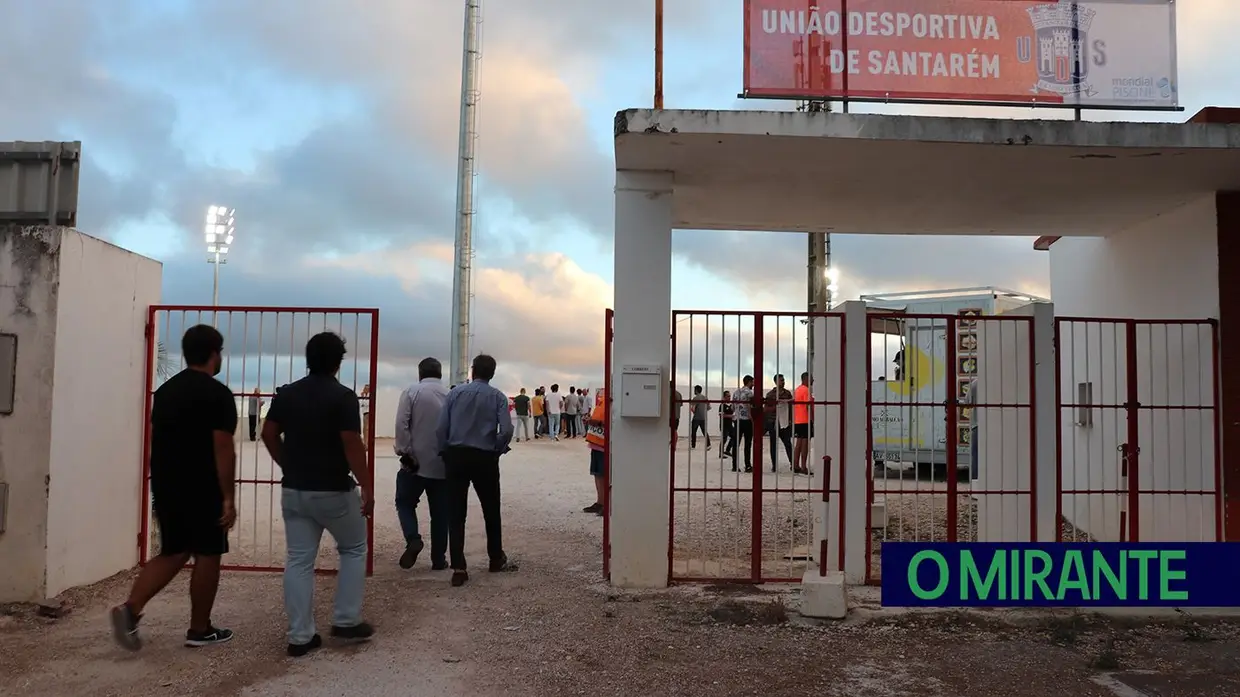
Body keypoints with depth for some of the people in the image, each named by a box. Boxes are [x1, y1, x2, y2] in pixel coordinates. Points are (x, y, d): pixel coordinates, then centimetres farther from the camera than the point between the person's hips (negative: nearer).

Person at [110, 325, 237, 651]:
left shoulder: (165, 390, 11)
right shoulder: (218, 394, -13)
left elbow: (155, 439, 15)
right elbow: (223, 449, -18)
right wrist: (228, 497, -15)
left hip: (165, 486, 7)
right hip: (202, 490, -7)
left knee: (173, 553, 17)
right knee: (207, 556, 5)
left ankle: (130, 608, 0)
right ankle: (200, 630, 14)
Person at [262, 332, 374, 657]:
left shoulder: (286, 394, 4)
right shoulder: (344, 397, -14)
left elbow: (268, 435, 10)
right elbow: (352, 445, -19)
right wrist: (367, 487, -14)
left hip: (293, 491, 5)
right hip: (334, 491, -5)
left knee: (298, 560, 8)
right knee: (354, 549, 15)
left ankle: (300, 636, 10)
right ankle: (346, 621, 15)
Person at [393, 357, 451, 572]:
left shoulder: (412, 392, -4)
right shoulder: (450, 395, 3)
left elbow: (402, 424, -12)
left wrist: (404, 451, -6)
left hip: (415, 461, -2)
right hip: (443, 463, 2)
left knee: (405, 502, 14)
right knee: (440, 512, 9)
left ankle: (413, 539, -9)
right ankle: (438, 559, 12)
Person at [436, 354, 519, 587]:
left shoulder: (456, 393, 1)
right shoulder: (497, 396, -3)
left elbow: (441, 428, -4)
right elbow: (506, 431, -14)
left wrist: (444, 452, 7)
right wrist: (497, 450, 2)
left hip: (456, 456, 1)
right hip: (484, 458, -1)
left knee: (457, 513, 4)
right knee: (491, 510, 16)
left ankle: (458, 568, 1)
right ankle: (496, 559, 29)